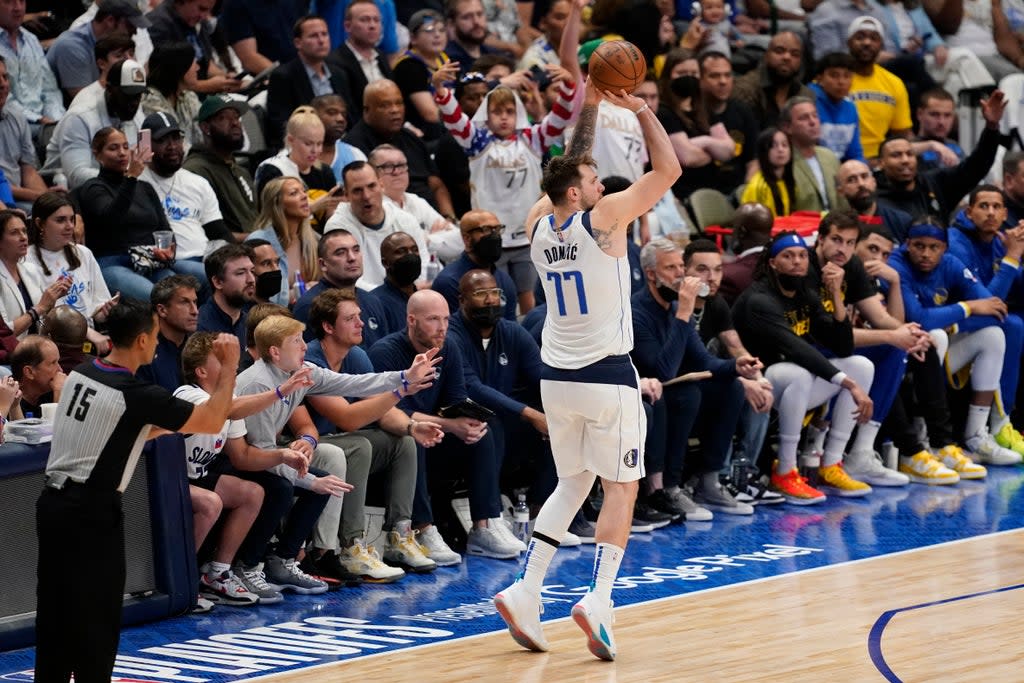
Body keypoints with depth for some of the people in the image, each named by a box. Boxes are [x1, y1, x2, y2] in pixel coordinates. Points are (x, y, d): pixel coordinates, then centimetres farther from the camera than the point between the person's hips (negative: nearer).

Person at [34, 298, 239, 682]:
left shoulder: (80, 375, 6)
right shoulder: (135, 394, -16)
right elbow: (212, 422, -10)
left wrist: (162, 427, 22)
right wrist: (230, 368, -1)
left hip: (54, 503, 7)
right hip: (92, 514, -7)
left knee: (54, 614, 13)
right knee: (96, 620, 0)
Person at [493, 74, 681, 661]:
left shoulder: (541, 228, 5)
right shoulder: (603, 218, -12)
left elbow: (573, 167, 22)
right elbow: (669, 169, -7)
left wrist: (591, 106, 21)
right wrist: (640, 109, 1)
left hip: (557, 376, 6)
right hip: (608, 377, -6)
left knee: (572, 484, 19)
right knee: (621, 489, 2)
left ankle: (527, 590, 5)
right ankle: (599, 600, -14)